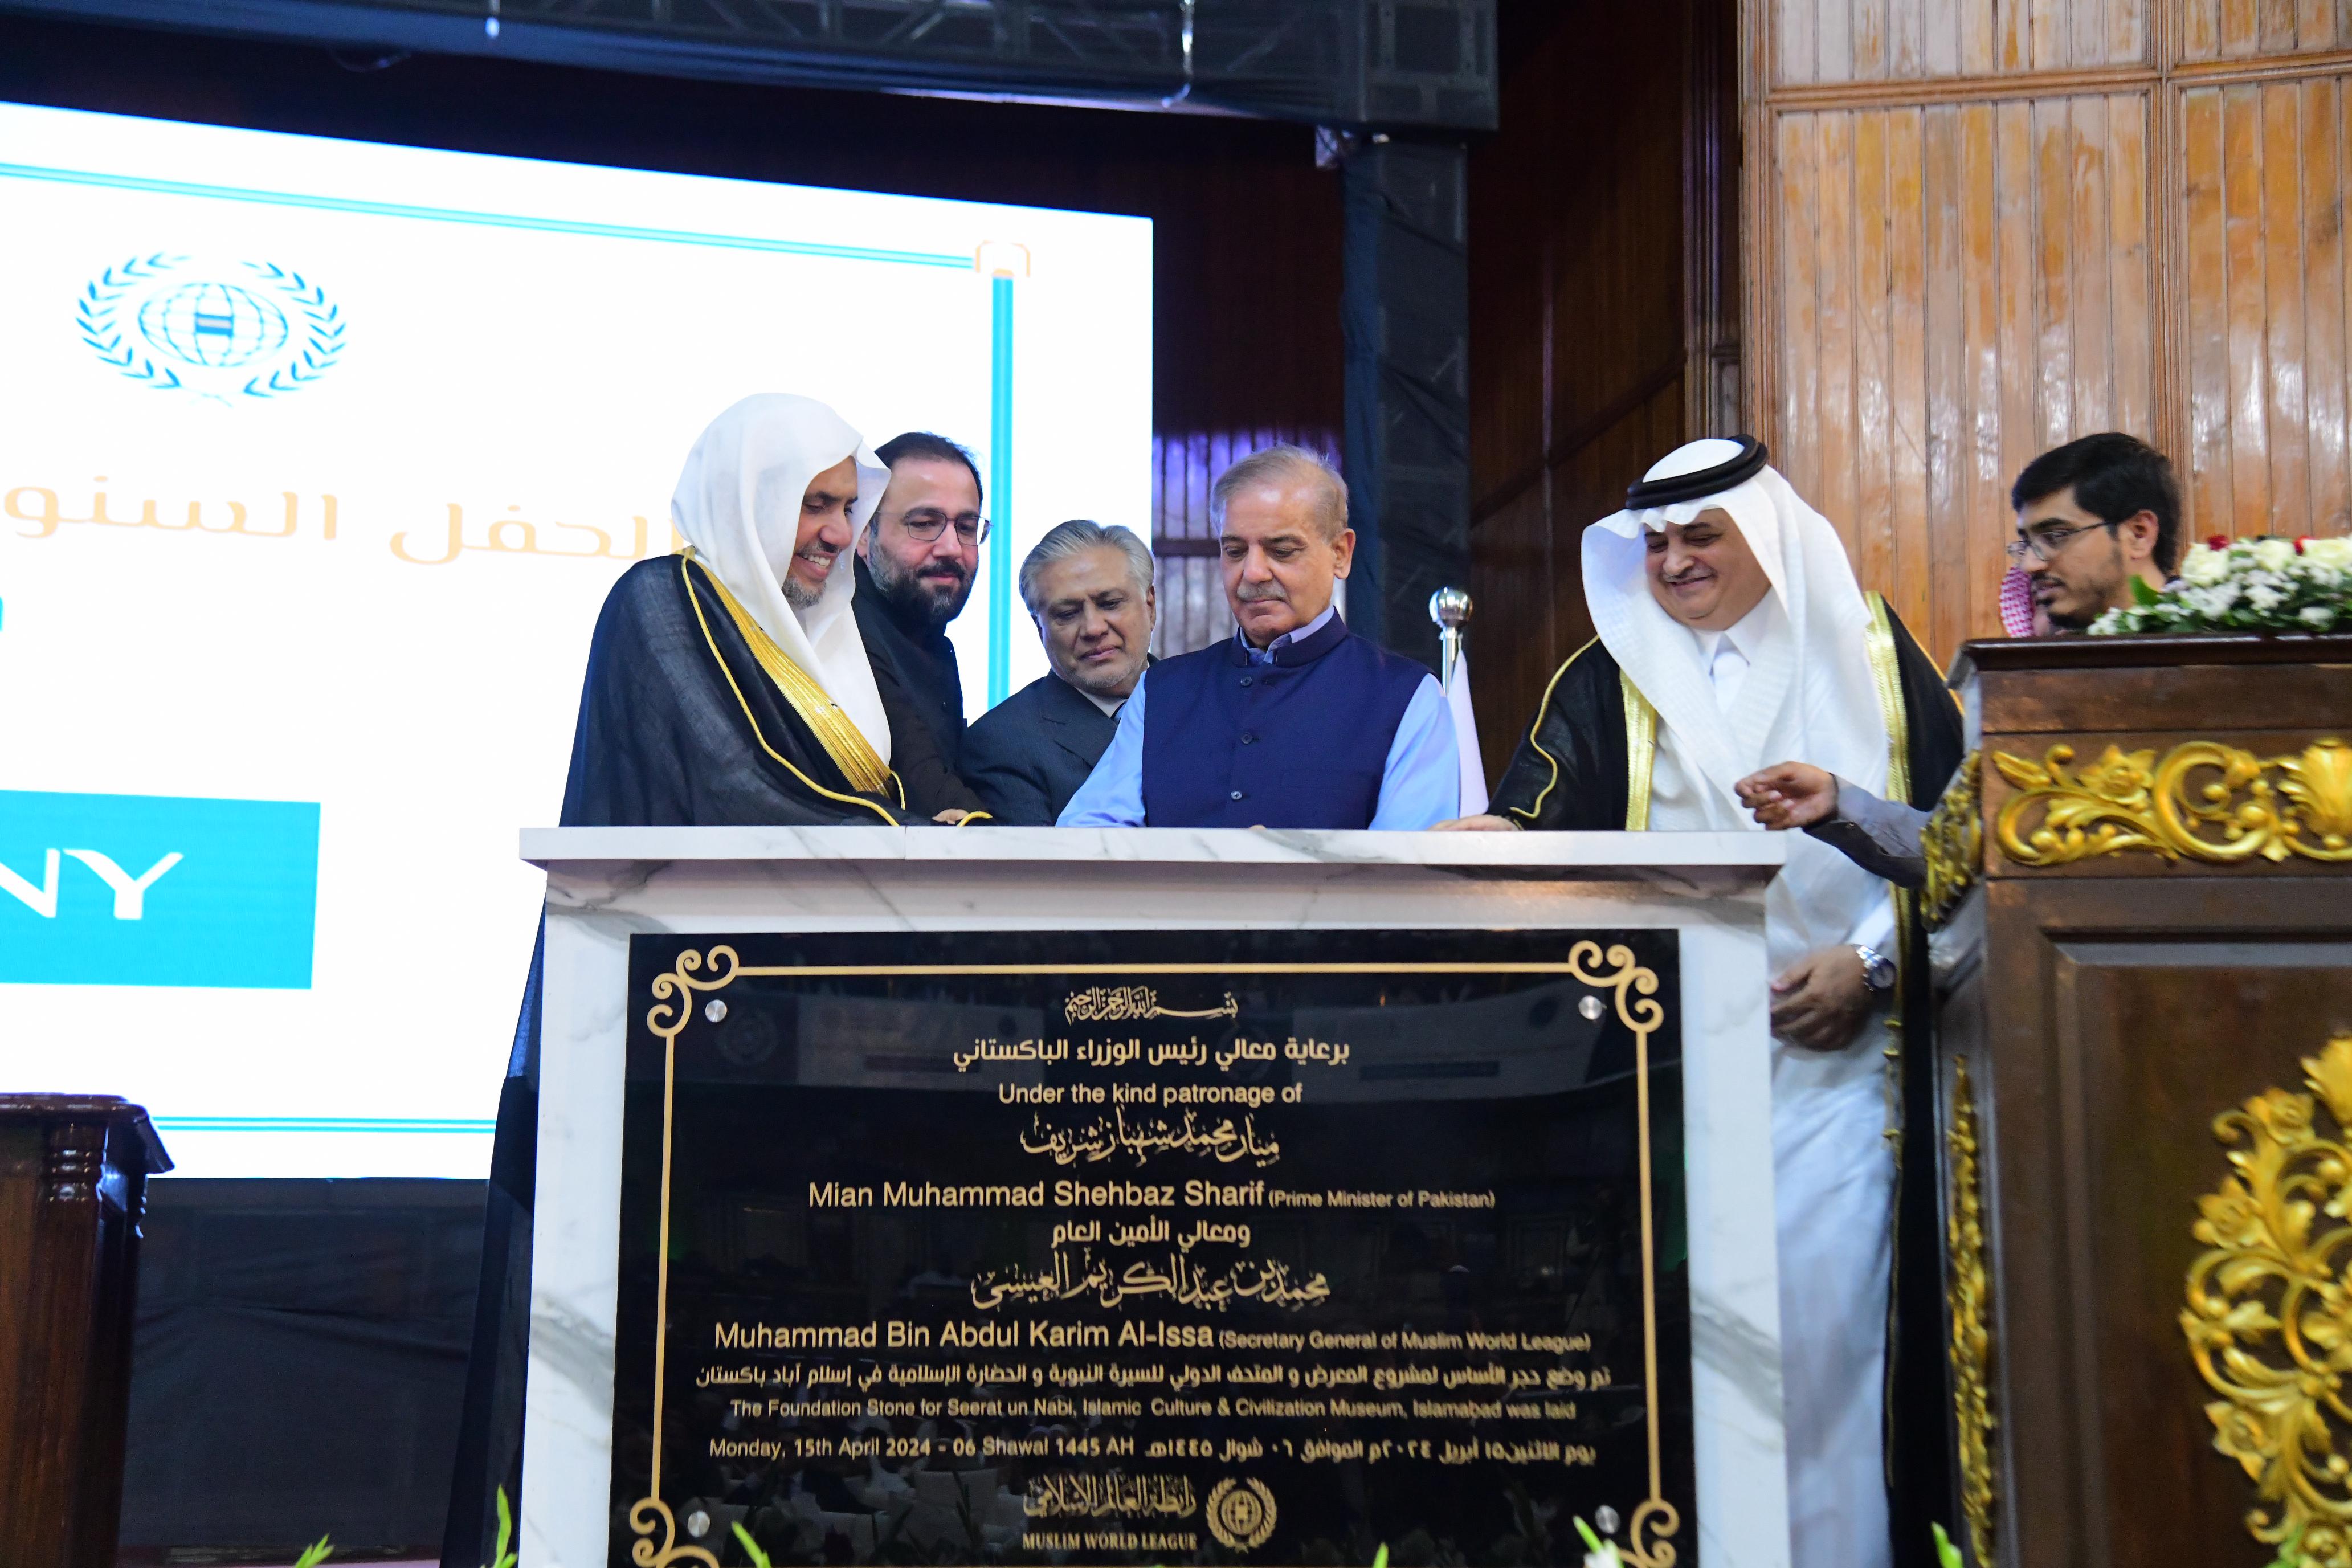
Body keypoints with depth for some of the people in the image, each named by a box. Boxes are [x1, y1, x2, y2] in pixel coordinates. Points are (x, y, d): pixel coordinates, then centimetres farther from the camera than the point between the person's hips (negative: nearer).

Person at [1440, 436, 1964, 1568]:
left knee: (1827, 1307, -3)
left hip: (1837, 1046, 0)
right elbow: (1542, 820, -5)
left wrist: (1874, 960, -3)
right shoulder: (1610, 679, 9)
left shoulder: (1866, 649, 9)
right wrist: (1502, 836, -27)